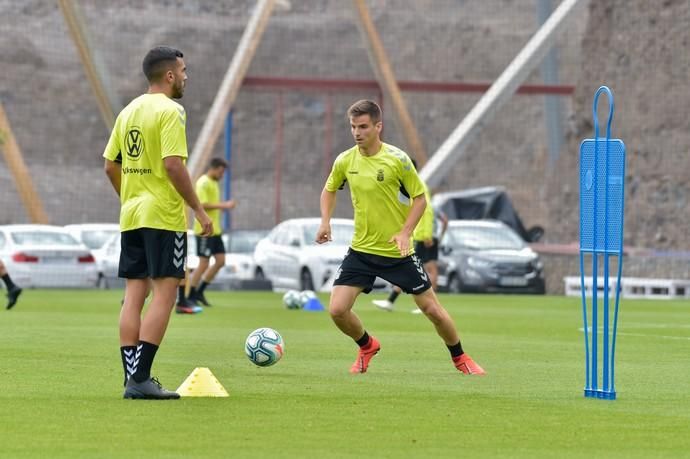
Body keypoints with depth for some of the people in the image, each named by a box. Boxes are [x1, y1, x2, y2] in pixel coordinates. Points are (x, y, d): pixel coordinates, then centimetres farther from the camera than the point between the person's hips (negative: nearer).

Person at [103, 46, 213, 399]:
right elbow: (173, 164, -18)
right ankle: (140, 379, -12)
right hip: (164, 216, -8)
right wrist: (199, 210, -14)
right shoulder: (169, 111, -10)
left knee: (134, 295, 7)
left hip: (131, 216, 8)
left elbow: (110, 166, 15)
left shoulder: (129, 111, 13)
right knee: (164, 293, -6)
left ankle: (132, 378, 6)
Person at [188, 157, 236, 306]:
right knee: (204, 263, -7)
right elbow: (202, 204, -21)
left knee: (220, 261, 6)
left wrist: (225, 205, 7)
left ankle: (199, 292, 13)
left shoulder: (214, 183, 18)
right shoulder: (203, 183, -12)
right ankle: (191, 297, 2)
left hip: (215, 230, 10)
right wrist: (223, 206, -19)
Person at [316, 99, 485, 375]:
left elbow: (420, 198, -5)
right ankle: (367, 347, 23)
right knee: (337, 310, -9)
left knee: (432, 310, 1)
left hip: (398, 251, -3)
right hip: (361, 250, 3)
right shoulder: (345, 161, -2)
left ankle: (460, 358, 26)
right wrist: (325, 222, 0)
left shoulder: (397, 159, -13)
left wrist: (405, 232, -18)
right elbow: (329, 190, 17)